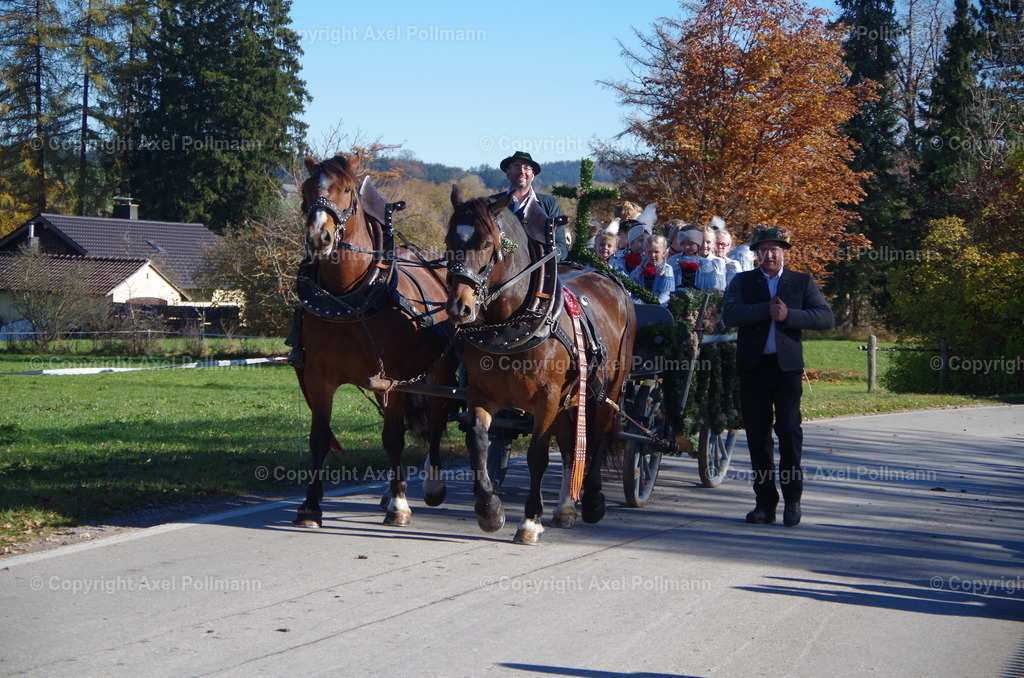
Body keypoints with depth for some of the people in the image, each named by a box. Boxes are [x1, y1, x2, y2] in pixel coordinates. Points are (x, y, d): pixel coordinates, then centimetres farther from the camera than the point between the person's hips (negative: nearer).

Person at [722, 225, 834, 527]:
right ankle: (764, 501, 11)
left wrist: (788, 315, -16)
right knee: (757, 435, 4)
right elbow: (729, 315, -8)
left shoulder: (802, 282, 10)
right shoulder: (742, 281, 10)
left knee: (789, 429, -8)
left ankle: (792, 499, 2)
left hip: (787, 367, -1)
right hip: (753, 367, 1)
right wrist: (768, 309, -16)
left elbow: (826, 317, -4)